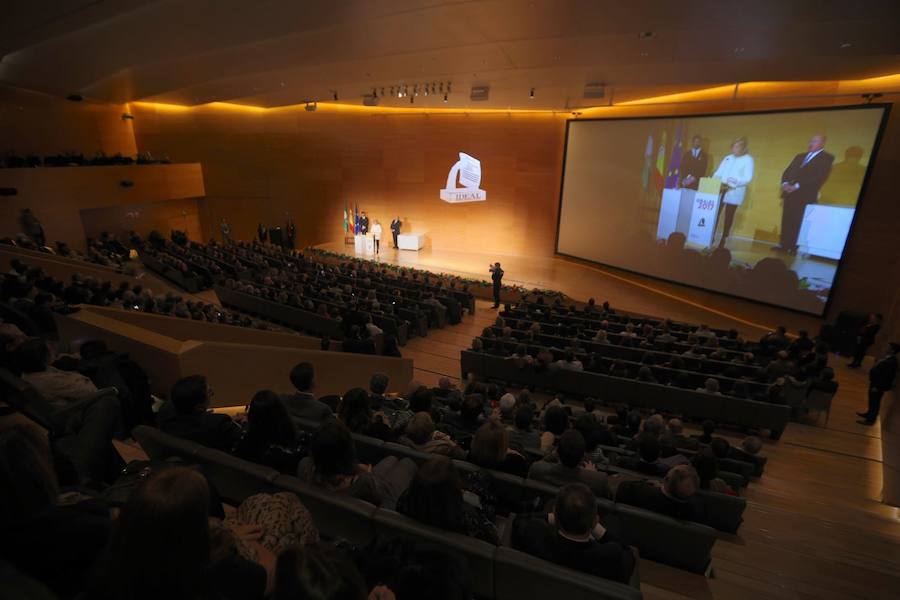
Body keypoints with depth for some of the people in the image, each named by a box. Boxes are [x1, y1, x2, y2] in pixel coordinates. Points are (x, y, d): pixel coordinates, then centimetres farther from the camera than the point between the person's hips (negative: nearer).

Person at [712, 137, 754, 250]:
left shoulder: (748, 160, -1)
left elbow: (748, 178, -10)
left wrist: (732, 184, -21)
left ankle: (723, 240, 9)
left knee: (729, 217, 2)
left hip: (734, 193, -4)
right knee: (715, 214, 0)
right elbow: (718, 173, 13)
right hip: (720, 191, 4)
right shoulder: (727, 158, 14)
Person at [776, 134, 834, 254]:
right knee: (786, 221, 3)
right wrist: (785, 183, -5)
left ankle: (795, 247, -5)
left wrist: (797, 186, -17)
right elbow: (787, 172, 16)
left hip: (806, 196, -5)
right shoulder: (800, 156, 23)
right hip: (790, 193, 5)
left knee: (799, 223, -7)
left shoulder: (827, 158, 4)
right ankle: (784, 245, 7)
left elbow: (819, 176, -9)